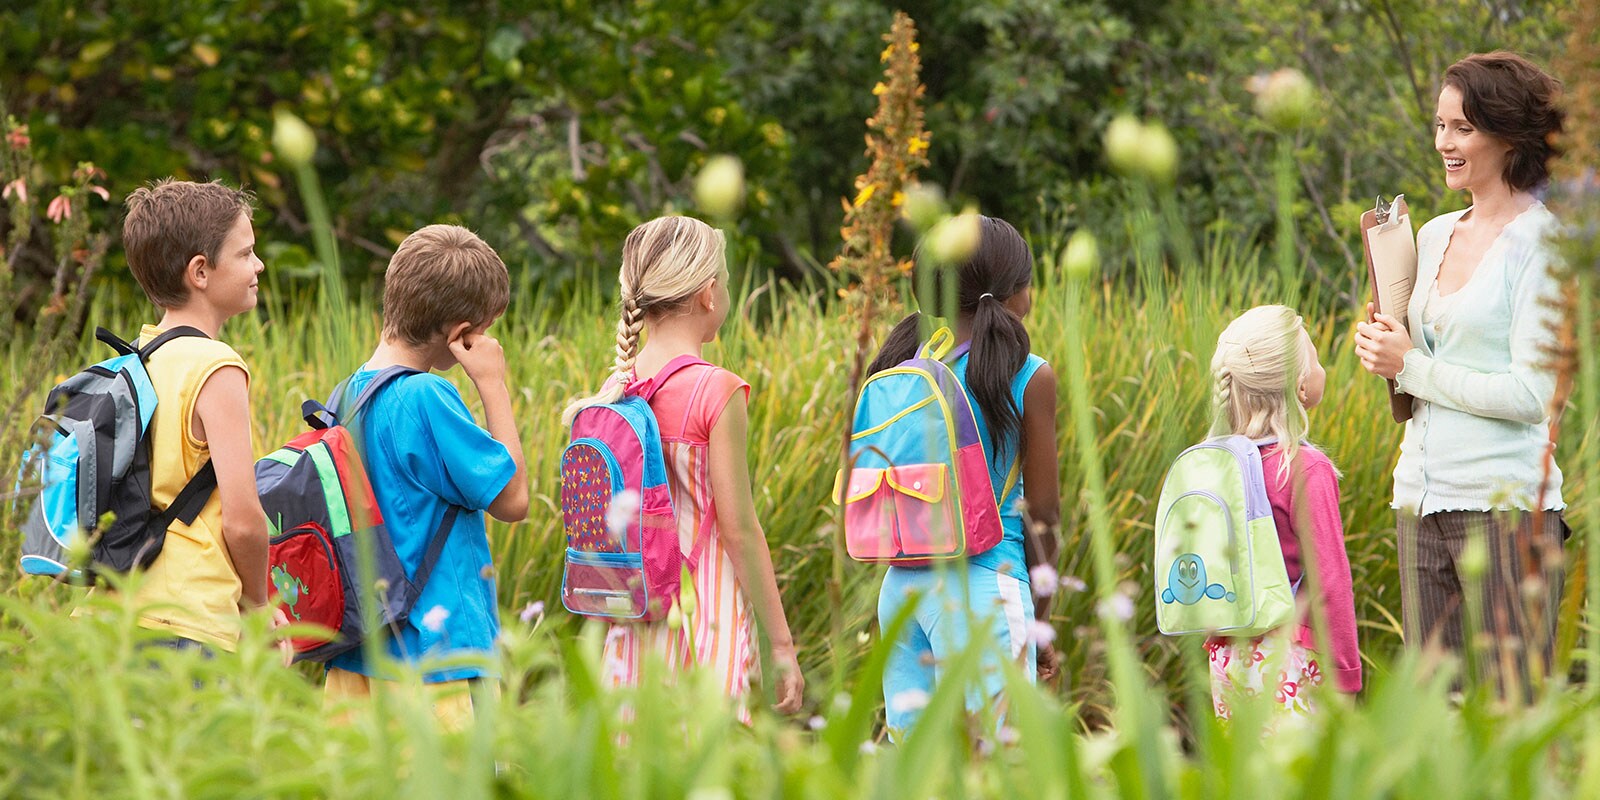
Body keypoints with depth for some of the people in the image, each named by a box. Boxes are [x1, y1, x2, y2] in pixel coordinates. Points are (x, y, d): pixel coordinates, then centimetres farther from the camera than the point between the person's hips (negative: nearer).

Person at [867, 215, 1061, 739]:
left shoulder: (899, 367, 7)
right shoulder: (1030, 378, -6)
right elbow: (1042, 514, -3)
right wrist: (1040, 620, 7)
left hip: (901, 583, 6)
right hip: (985, 585, -5)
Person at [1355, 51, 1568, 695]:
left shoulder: (1541, 242, -7)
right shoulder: (1434, 236, 15)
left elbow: (1531, 394, -15)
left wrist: (1412, 367, -8)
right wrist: (1383, 351, 2)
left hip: (1504, 503, -7)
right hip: (1422, 497, 7)